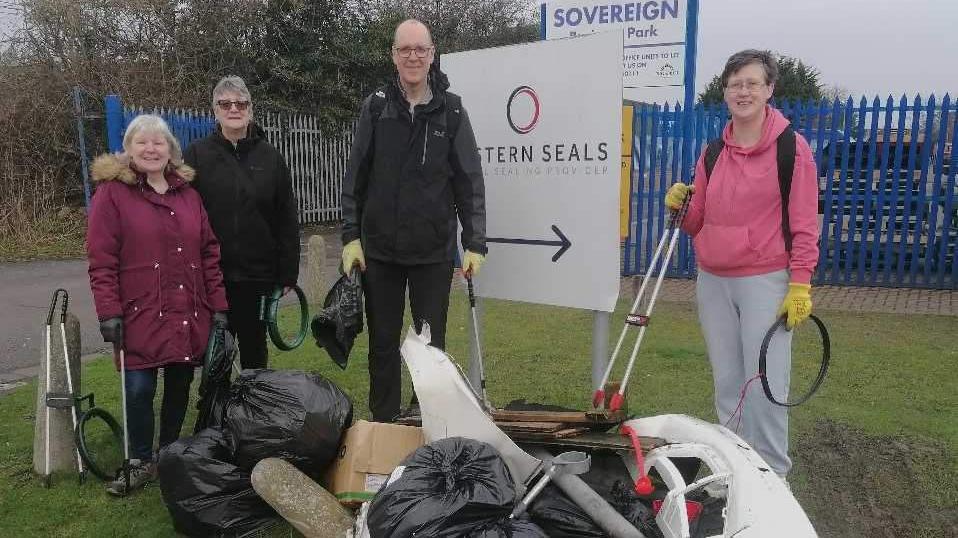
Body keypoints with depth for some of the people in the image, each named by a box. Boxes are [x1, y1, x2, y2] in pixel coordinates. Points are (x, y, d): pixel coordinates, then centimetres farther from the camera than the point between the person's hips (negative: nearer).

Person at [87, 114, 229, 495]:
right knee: (139, 390, -1)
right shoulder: (112, 193, -2)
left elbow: (209, 252, 11)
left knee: (180, 386, 11)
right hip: (141, 317, -4)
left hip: (189, 317, 4)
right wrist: (109, 312, -12)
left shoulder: (188, 193, 12)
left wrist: (218, 305, 7)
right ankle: (140, 462, 19)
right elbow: (101, 261, -6)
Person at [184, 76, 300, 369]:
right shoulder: (197, 154, 1)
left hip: (258, 276, 1)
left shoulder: (271, 157, 5)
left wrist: (288, 274, 0)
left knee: (255, 351, 13)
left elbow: (288, 221, 4)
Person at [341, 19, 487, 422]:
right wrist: (351, 236, -2)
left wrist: (475, 243, -5)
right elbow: (355, 176, 3)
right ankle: (383, 425, 25)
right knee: (383, 344, 11)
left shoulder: (451, 110, 1)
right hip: (379, 249, 1)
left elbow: (470, 181, 0)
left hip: (434, 252, -1)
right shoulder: (376, 107, 2)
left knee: (431, 345, 8)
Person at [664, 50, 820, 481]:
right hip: (712, 281, 5)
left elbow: (805, 224, -7)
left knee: (765, 383, -3)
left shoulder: (791, 147, -6)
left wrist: (800, 286, -12)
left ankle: (772, 474, 13)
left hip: (765, 280, -5)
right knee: (726, 382, 13)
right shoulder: (713, 153, 9)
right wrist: (680, 206, -6)